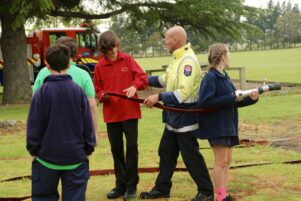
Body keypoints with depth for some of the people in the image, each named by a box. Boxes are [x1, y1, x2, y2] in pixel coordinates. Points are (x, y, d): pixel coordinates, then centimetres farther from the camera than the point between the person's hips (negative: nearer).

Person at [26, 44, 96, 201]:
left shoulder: (41, 93, -9)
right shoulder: (78, 91, -5)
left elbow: (34, 126, -6)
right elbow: (88, 124, -1)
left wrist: (33, 150, 7)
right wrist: (88, 149, 9)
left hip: (47, 156, -1)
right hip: (75, 156, 1)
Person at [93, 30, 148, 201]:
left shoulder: (128, 60, -2)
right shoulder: (100, 66, 1)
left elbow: (142, 77, -4)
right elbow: (97, 89, 7)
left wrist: (135, 86, -23)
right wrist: (102, 95, -14)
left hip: (130, 111, -2)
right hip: (111, 113, 2)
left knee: (132, 147, -2)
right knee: (116, 149, 9)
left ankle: (132, 185, 9)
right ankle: (121, 185, 21)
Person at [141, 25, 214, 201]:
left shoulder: (188, 61, -23)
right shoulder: (178, 58, 8)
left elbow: (183, 93, -30)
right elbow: (165, 80, 21)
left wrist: (159, 97, -30)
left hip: (185, 118, -10)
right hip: (174, 117, 10)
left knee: (191, 157, -1)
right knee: (166, 153, 17)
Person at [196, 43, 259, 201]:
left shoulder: (224, 77, 12)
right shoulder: (210, 77, -15)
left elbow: (233, 101, 13)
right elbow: (204, 102, -24)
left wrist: (251, 98, -3)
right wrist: (231, 98, -23)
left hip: (228, 124, 9)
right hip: (216, 125, -9)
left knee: (227, 161, 12)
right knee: (221, 161, -5)